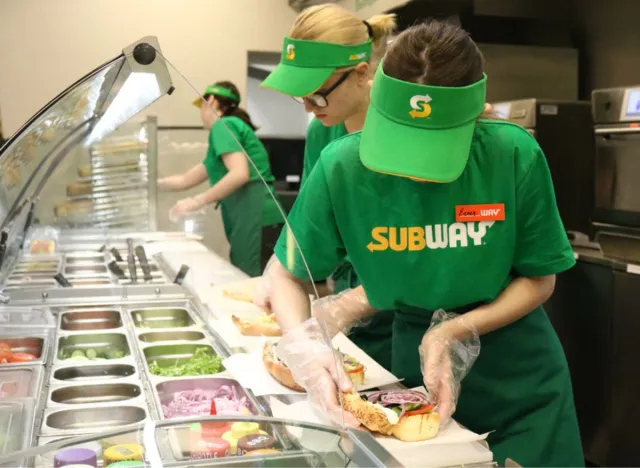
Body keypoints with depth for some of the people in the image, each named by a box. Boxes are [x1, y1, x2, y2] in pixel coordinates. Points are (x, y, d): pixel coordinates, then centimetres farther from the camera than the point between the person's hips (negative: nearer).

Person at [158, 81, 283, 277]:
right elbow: (185, 180, 33)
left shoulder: (223, 125, 0)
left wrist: (198, 201, -12)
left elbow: (240, 174, -17)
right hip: (256, 223, 9)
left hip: (258, 222, -9)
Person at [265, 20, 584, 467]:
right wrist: (301, 341, -28)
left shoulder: (514, 155, -23)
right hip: (414, 359, 1)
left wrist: (456, 332, -25)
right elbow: (287, 272, -9)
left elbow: (539, 279, -10)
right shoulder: (343, 165, -21)